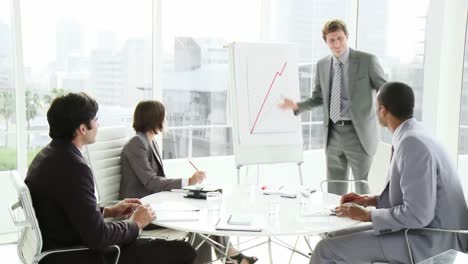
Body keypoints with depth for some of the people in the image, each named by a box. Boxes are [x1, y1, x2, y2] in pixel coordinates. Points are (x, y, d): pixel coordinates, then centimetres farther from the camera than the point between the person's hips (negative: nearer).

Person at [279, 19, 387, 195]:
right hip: (333, 134, 5)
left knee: (362, 189, 2)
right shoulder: (322, 65, 8)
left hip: (358, 133, -4)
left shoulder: (367, 60, -6)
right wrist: (297, 106, 0)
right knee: (334, 192, 11)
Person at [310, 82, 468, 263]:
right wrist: (371, 200, 11)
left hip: (428, 240, -9)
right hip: (422, 230, 10)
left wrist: (368, 215, -14)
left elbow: (417, 214, -26)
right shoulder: (412, 137, 9)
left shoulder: (413, 144, -23)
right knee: (335, 239, 12)